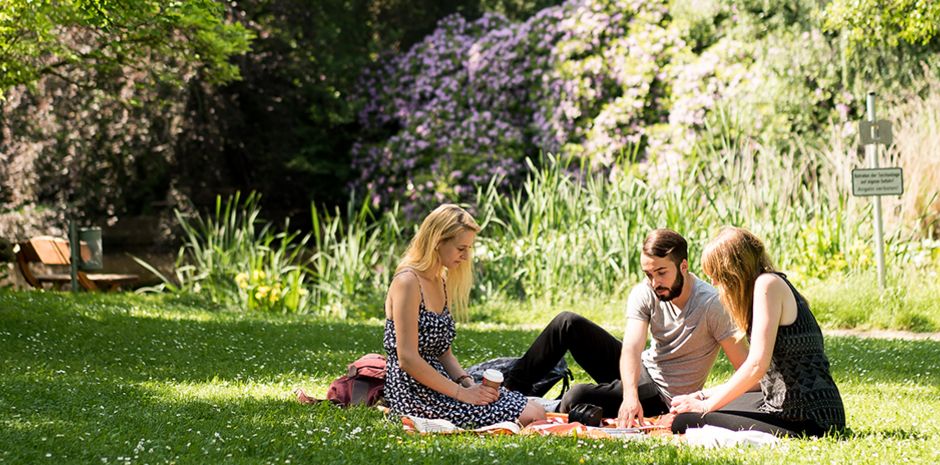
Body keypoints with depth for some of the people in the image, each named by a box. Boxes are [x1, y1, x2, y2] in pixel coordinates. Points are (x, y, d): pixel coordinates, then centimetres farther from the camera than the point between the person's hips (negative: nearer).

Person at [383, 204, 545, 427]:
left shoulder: (441, 282, 16)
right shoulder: (407, 282, -14)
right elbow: (408, 359, -20)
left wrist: (469, 383, -2)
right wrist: (462, 393, -17)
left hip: (439, 382, 9)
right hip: (416, 391, -9)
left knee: (535, 411, -5)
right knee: (531, 416, -18)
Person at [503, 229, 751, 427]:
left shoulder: (711, 305, -22)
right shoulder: (644, 294, -10)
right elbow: (632, 347, -24)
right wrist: (630, 395, -43)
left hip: (664, 398, -5)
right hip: (639, 371, 6)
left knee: (578, 396, -27)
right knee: (568, 323, -10)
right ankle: (514, 385, 3)